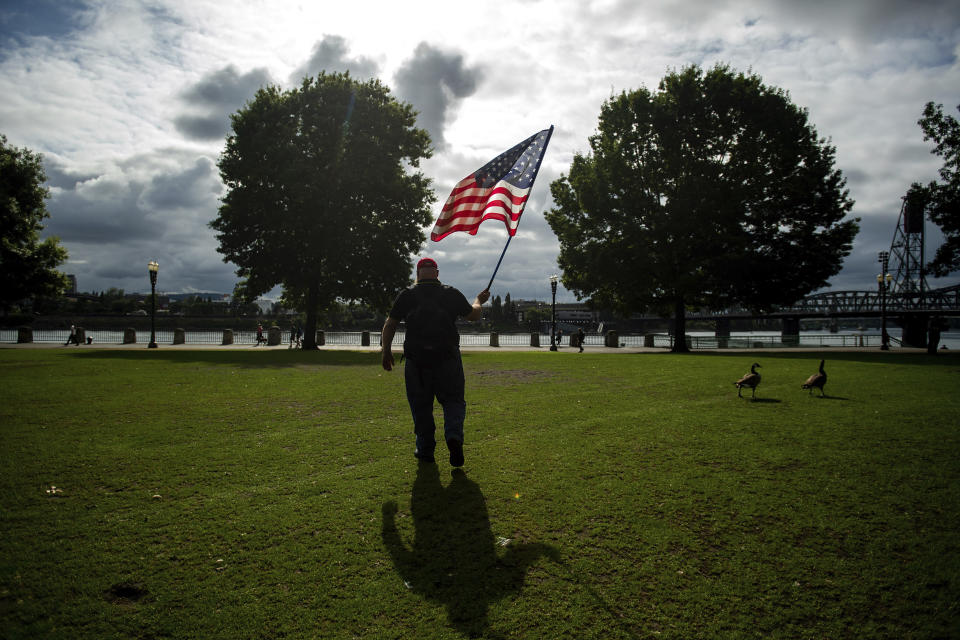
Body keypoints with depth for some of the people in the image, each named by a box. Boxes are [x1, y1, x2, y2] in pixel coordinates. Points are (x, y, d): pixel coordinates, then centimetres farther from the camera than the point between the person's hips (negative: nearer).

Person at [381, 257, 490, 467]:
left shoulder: (407, 296, 3)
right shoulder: (452, 294, 4)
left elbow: (390, 325, 3)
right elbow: (473, 315, 15)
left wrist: (386, 351, 12)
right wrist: (479, 301, 36)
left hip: (416, 359, 0)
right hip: (448, 358, 0)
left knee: (421, 405, 10)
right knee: (453, 400, 9)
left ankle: (425, 449, 14)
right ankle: (454, 435, -16)